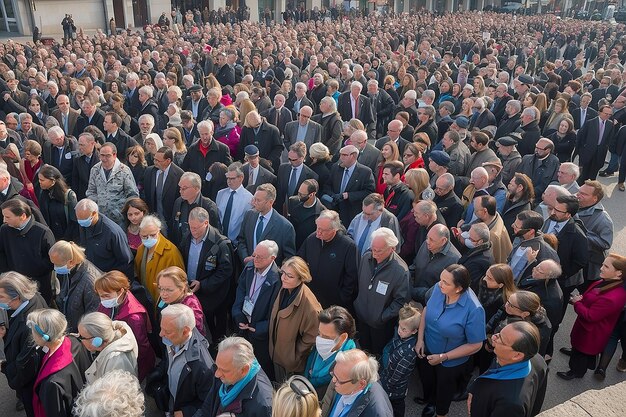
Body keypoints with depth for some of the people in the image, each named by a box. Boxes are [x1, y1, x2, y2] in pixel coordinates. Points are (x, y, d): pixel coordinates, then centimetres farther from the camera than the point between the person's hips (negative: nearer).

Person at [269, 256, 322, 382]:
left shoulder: (308, 303, -31)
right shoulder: (284, 290, -9)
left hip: (293, 362, -6)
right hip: (276, 355, 6)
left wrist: (295, 356, -11)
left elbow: (311, 336, -22)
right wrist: (274, 350, 10)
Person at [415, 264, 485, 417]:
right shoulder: (438, 288, -23)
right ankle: (430, 402, 64)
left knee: (443, 392, 26)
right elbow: (426, 309, -3)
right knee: (426, 382, 31)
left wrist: (443, 357, -20)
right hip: (427, 351, 4)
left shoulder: (474, 310, -36)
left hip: (450, 363, -4)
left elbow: (475, 345, -23)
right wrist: (420, 339, -9)